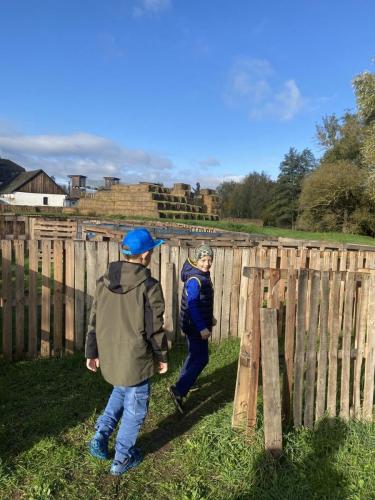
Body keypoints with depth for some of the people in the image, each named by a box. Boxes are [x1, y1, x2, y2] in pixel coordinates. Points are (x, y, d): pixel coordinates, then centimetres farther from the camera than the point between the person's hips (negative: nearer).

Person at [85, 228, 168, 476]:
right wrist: (162, 356, 2)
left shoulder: (105, 281, -1)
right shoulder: (149, 286, -18)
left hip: (109, 356, 6)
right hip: (136, 358, -6)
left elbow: (94, 321, 5)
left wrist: (92, 352, 15)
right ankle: (123, 458, 26)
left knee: (120, 392, 30)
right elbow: (155, 328, -13)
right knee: (135, 405, 13)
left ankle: (101, 436, 24)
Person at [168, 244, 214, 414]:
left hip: (196, 324, 10)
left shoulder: (203, 275, 9)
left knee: (194, 354, 23)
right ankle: (179, 390, -7)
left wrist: (210, 317, 27)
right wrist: (202, 328, -28)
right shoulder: (194, 280, -22)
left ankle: (184, 382, 40)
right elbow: (192, 305, -28)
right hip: (195, 325, -10)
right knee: (201, 359, -8)